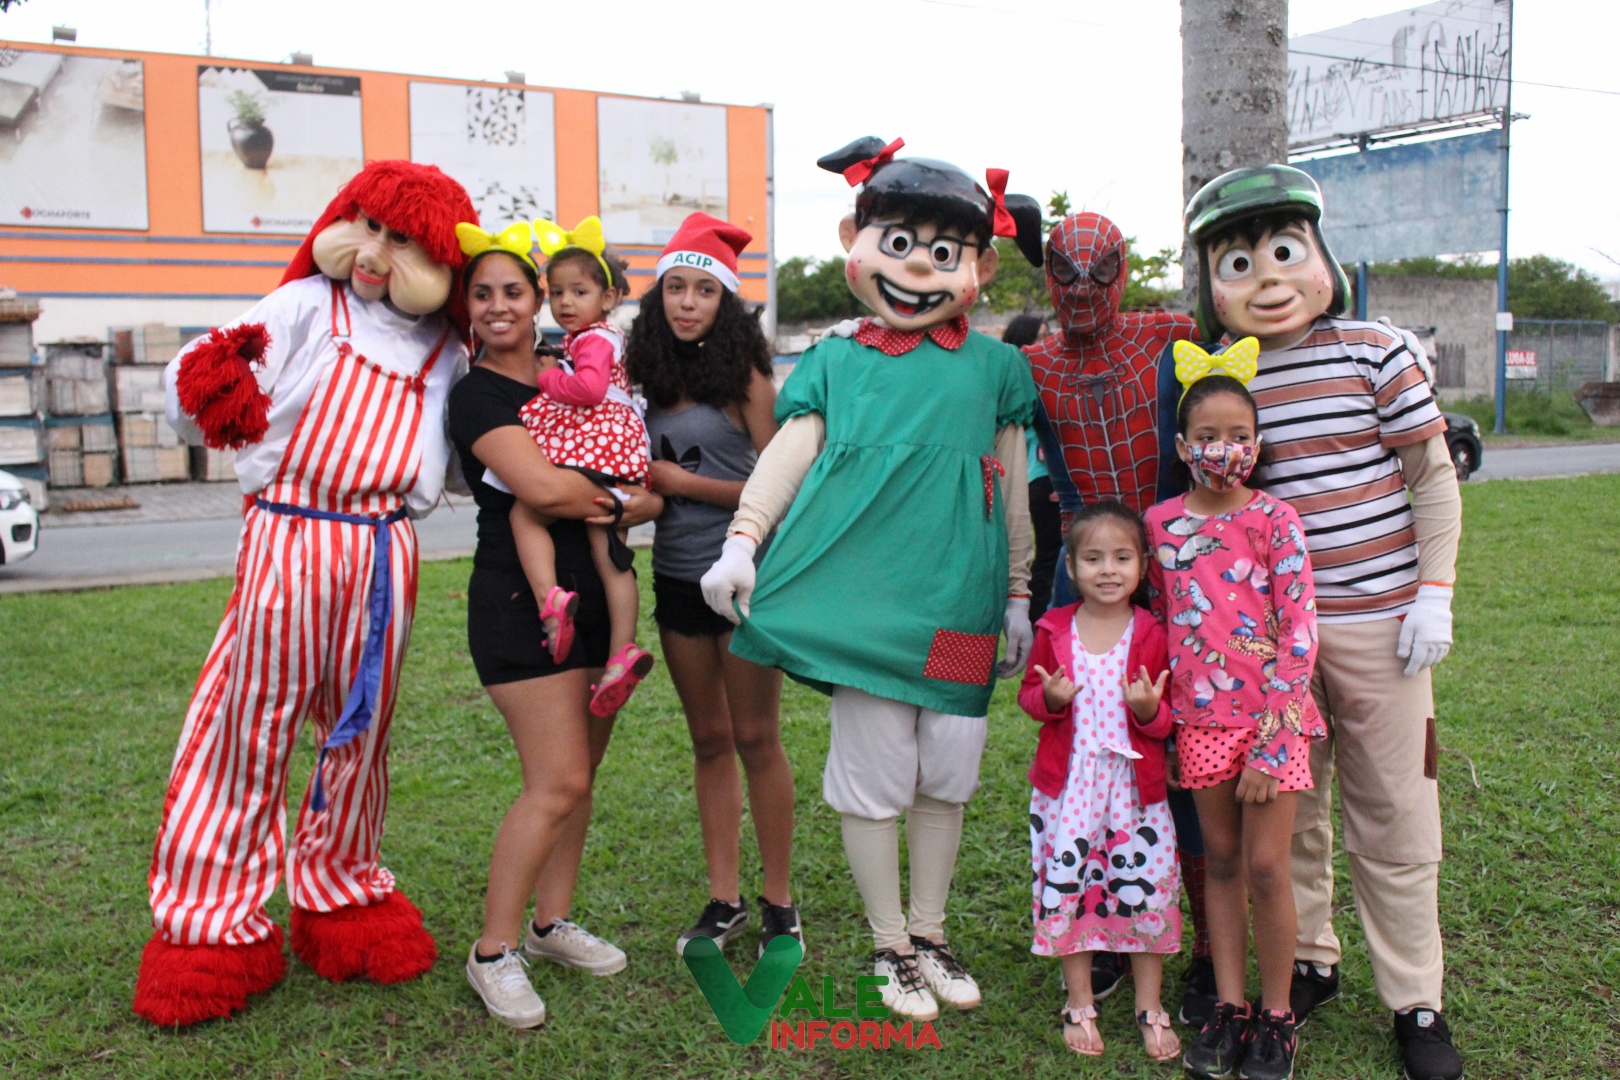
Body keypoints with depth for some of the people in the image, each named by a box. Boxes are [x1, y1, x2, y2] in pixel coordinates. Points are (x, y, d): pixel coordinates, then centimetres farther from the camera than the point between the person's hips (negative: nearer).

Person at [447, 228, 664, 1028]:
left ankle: (552, 923, 25)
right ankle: (494, 952, 5)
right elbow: (542, 487, -21)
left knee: (579, 772, 10)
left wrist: (615, 504, -4)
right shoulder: (477, 395, -7)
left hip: (593, 597, 7)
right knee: (558, 782, -9)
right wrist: (617, 496, -6)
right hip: (521, 602, -7)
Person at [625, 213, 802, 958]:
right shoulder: (654, 377, 8)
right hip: (678, 578, 5)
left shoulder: (745, 374, -7)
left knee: (757, 739, 2)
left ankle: (778, 903, 14)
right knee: (709, 740, 11)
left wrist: (683, 482, -12)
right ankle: (724, 899, 21)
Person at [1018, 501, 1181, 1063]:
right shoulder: (1054, 629, -1)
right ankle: (1079, 1006, 25)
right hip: (1068, 782, 1)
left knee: (1146, 889, 5)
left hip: (1136, 784, -1)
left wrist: (1150, 709, -22)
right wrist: (1049, 698, -14)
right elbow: (1029, 692, 7)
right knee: (1066, 887, 6)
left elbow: (1167, 721, 0)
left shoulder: (1151, 634, -4)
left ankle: (1150, 1006, 25)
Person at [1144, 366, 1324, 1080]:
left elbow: (1299, 636, -10)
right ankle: (1229, 1009, 23)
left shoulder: (1274, 521, -7)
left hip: (1271, 713, -3)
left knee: (1266, 867, -1)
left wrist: (1272, 743, -15)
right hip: (1201, 719, 3)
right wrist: (1162, 711, 8)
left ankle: (1277, 1019, 16)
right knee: (1220, 862, 12)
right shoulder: (1161, 524, 2)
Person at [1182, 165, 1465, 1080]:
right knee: (1286, 809, 11)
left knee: (1394, 817, 6)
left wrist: (1435, 592, -7)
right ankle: (1311, 962, 31)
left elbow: (1434, 479, 0)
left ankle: (1417, 1001, 21)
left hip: (1377, 618, -2)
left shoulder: (1377, 354, -3)